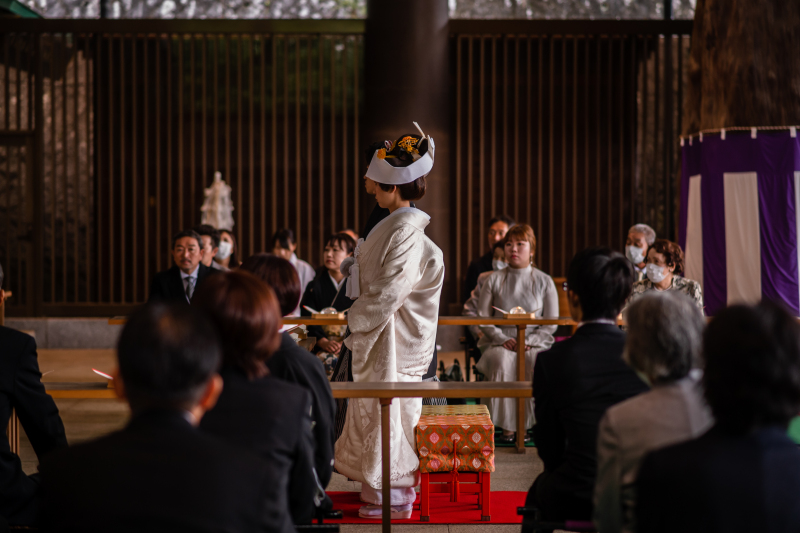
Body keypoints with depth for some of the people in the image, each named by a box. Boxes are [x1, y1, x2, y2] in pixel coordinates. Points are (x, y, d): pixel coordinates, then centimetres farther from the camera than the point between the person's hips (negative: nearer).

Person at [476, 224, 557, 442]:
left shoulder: (544, 281, 9)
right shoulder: (493, 280, 11)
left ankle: (538, 423, -25)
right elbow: (483, 318, 7)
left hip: (536, 343, 0)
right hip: (499, 343, 0)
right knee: (502, 363, -34)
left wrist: (529, 341, -11)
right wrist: (503, 339, -10)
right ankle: (507, 427, -32)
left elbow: (551, 323, 5)